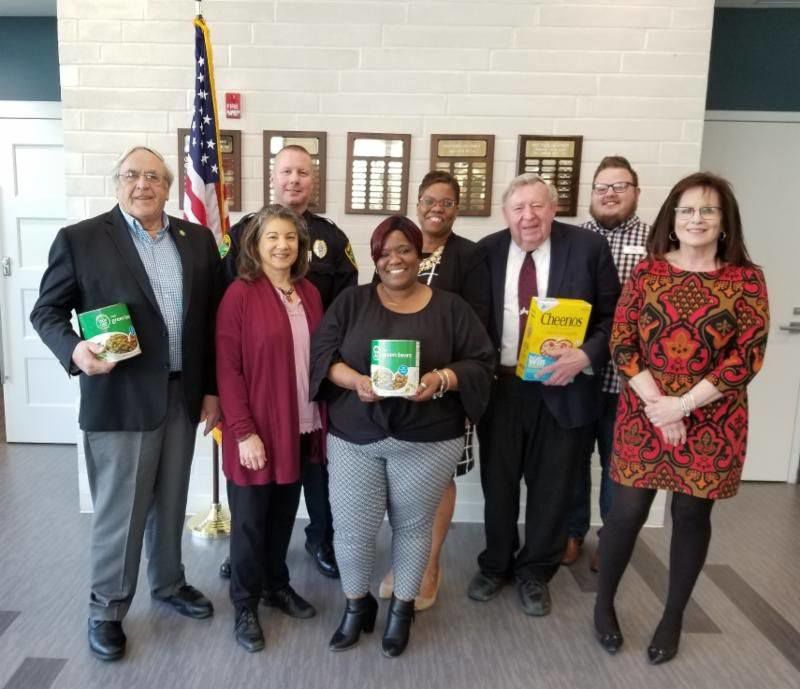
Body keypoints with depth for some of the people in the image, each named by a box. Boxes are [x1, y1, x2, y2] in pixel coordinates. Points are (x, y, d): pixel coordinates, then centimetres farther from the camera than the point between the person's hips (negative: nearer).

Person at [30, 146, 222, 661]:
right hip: (121, 398, -3)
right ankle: (107, 609, 29)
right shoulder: (80, 239, -4)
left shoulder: (198, 240, 6)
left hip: (184, 395, 4)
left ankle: (168, 584, 40)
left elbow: (215, 318, 7)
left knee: (171, 502, 18)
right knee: (119, 511, 7)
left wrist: (213, 388, 5)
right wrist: (74, 348, -23)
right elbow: (47, 310, -2)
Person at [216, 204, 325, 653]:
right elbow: (227, 369, -13)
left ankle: (277, 584, 40)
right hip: (256, 431, -5)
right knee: (250, 519, 11)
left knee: (285, 513, 18)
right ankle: (246, 604, 30)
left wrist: (325, 418, 5)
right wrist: (244, 432, -16)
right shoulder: (240, 295, -12)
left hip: (302, 426, 5)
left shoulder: (310, 293, 5)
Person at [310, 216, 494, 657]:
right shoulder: (351, 302, 5)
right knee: (351, 529, 5)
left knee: (413, 525, 13)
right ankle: (357, 604, 32)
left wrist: (442, 379, -19)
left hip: (427, 440, 0)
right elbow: (322, 353, 0)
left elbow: (480, 361, 0)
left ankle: (402, 607, 36)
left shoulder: (450, 307, 3)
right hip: (354, 436, 1)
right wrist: (355, 381, -18)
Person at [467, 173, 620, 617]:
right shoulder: (486, 252, -1)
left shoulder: (589, 248, -6)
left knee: (552, 488, 13)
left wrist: (584, 356, -20)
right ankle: (495, 565, 39)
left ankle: (536, 573, 36)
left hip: (564, 388, -1)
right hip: (499, 386, 2)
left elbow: (613, 317, -3)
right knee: (497, 483, 16)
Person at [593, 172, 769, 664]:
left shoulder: (746, 279, -1)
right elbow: (621, 342, -3)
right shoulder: (646, 272, 1)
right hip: (644, 415, 0)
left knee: (692, 515, 12)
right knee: (628, 511, 5)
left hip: (713, 422, 0)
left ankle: (673, 619, 31)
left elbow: (748, 354, -8)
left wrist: (682, 405, -15)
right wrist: (657, 403, -14)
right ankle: (605, 603, 28)